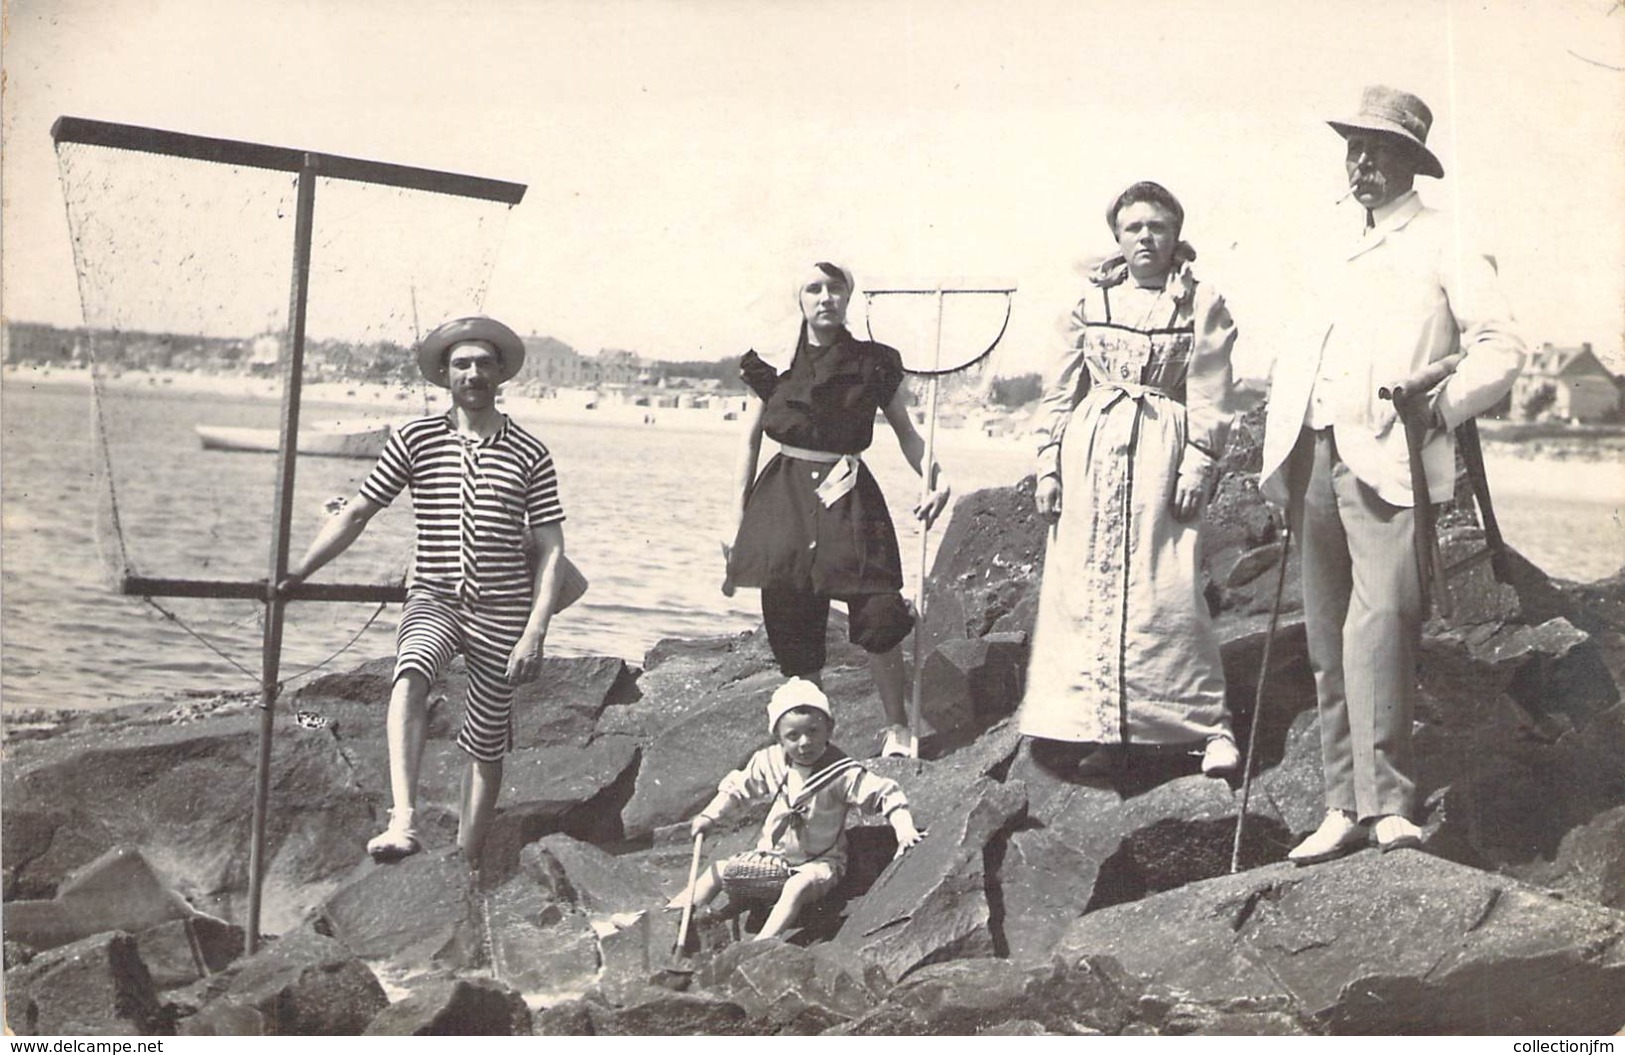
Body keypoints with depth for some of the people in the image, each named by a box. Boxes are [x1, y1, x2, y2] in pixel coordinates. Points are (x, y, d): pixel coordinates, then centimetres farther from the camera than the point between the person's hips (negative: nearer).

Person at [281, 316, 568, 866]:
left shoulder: (530, 454, 2)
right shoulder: (415, 439, 4)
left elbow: (551, 549, 2)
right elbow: (355, 513, 8)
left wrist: (534, 633, -7)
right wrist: (297, 572, -1)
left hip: (502, 611, 1)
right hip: (433, 599, -1)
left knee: (487, 746, 5)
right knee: (410, 676, -33)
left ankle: (465, 863, 19)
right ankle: (403, 823, -44)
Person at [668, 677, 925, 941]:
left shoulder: (842, 773, -21)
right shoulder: (770, 763, -6)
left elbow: (886, 795, -22)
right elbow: (738, 788, 8)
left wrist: (905, 830, -36)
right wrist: (709, 816, -1)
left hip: (820, 862, -5)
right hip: (773, 855, 5)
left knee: (797, 888, -35)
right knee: (719, 871, 0)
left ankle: (762, 944, -43)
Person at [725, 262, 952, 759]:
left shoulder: (875, 364, 4)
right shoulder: (773, 364, 6)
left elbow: (906, 433, 9)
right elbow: (751, 440, 10)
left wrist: (936, 477, -9)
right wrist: (737, 515, 8)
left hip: (848, 495, -1)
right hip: (784, 498, 1)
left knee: (877, 613, -15)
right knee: (792, 623, 0)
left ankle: (898, 728, 3)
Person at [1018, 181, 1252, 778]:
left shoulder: (1201, 304, 4)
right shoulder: (1092, 301, 10)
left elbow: (1210, 396, 2)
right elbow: (1061, 388, 12)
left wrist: (1197, 466, -6)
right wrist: (1049, 464, 6)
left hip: (1160, 454, -3)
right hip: (1090, 451, 3)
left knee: (1164, 588, -8)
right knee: (1083, 585, 0)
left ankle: (1209, 724, 1)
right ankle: (1092, 726, 8)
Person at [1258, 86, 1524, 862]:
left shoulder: (1441, 247, 2)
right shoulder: (1333, 248, 20)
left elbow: (1502, 348, -2)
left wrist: (1445, 401, -17)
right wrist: (1280, 442, 16)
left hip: (1389, 462, -6)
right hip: (1315, 456, 6)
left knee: (1379, 620, -20)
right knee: (1329, 641, 6)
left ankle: (1386, 804, -21)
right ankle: (1344, 807, 11)